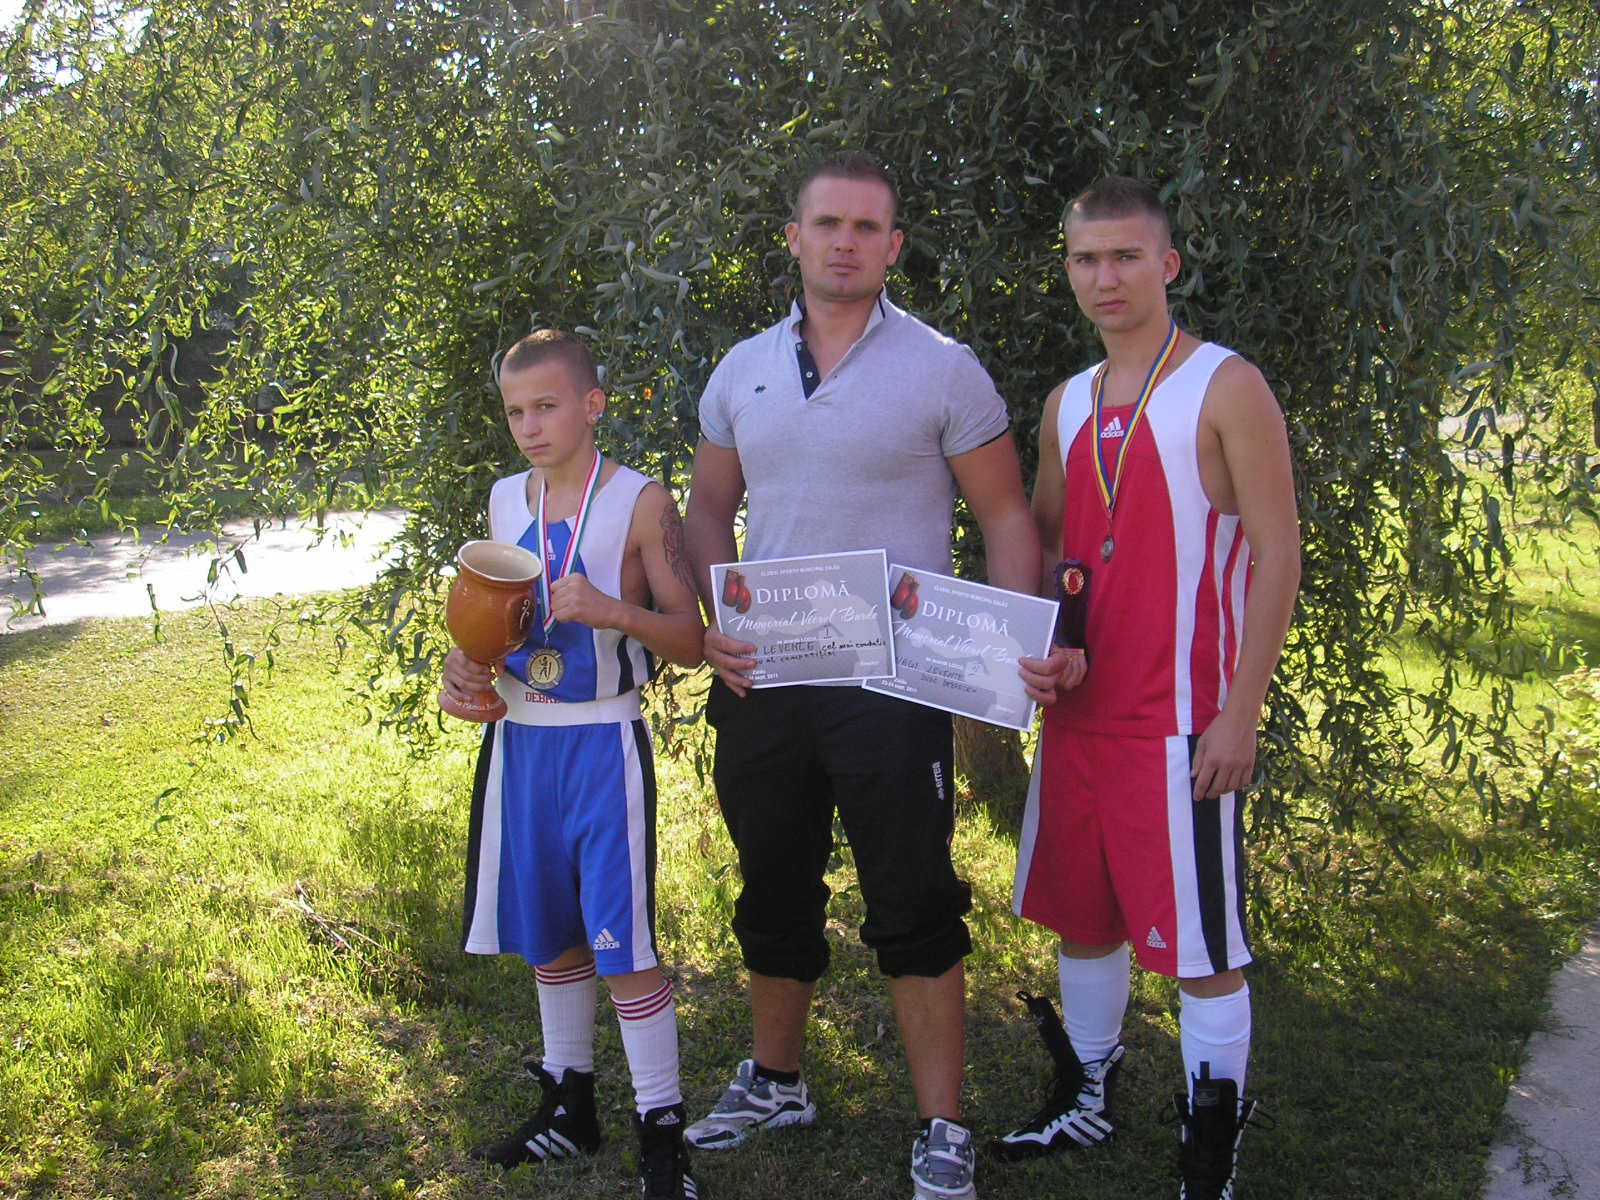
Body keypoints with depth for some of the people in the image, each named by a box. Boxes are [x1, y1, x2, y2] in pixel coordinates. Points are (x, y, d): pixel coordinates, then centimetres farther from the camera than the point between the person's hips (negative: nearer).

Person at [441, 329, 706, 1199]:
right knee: (547, 935, 17)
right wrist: (467, 661, 0)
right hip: (518, 741, 6)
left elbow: (690, 642, -9)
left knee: (624, 946, -5)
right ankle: (568, 1106, 34)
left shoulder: (640, 502, -8)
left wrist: (612, 610, -25)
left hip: (602, 744, -6)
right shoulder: (506, 500, 8)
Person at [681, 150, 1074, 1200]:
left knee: (914, 908, 0)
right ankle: (775, 1083, 37)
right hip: (762, 680, 5)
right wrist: (717, 622, -2)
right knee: (775, 895, 18)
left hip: (892, 682, -4)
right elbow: (709, 510, 15)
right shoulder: (744, 370, 8)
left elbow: (1007, 516, -3)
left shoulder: (942, 367, -4)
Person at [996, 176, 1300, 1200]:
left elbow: (1278, 558, -10)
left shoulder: (1226, 387, -7)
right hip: (1077, 709, 6)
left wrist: (1241, 712, -15)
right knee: (1083, 916, 16)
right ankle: (1087, 1099, 34)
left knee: (1203, 942, 1)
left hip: (1182, 720, -6)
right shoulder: (1068, 404, 12)